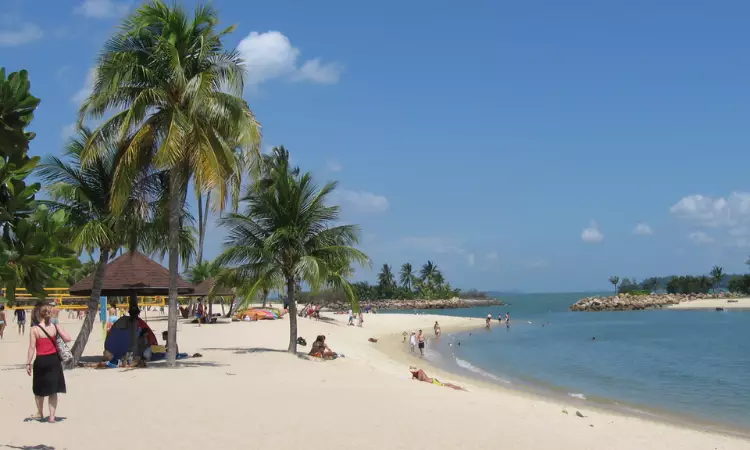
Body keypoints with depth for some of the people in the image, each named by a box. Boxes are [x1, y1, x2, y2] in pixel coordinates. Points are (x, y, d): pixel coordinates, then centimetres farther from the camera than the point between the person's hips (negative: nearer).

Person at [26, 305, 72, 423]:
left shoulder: (34, 330, -10)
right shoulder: (55, 327, -2)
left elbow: (32, 348, -12)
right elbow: (68, 339, -3)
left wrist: (28, 363, -7)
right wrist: (60, 329, 13)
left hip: (41, 361, -2)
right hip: (54, 360, 2)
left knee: (39, 389, 19)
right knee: (53, 390, 10)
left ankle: (40, 413, 34)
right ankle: (52, 416, 6)